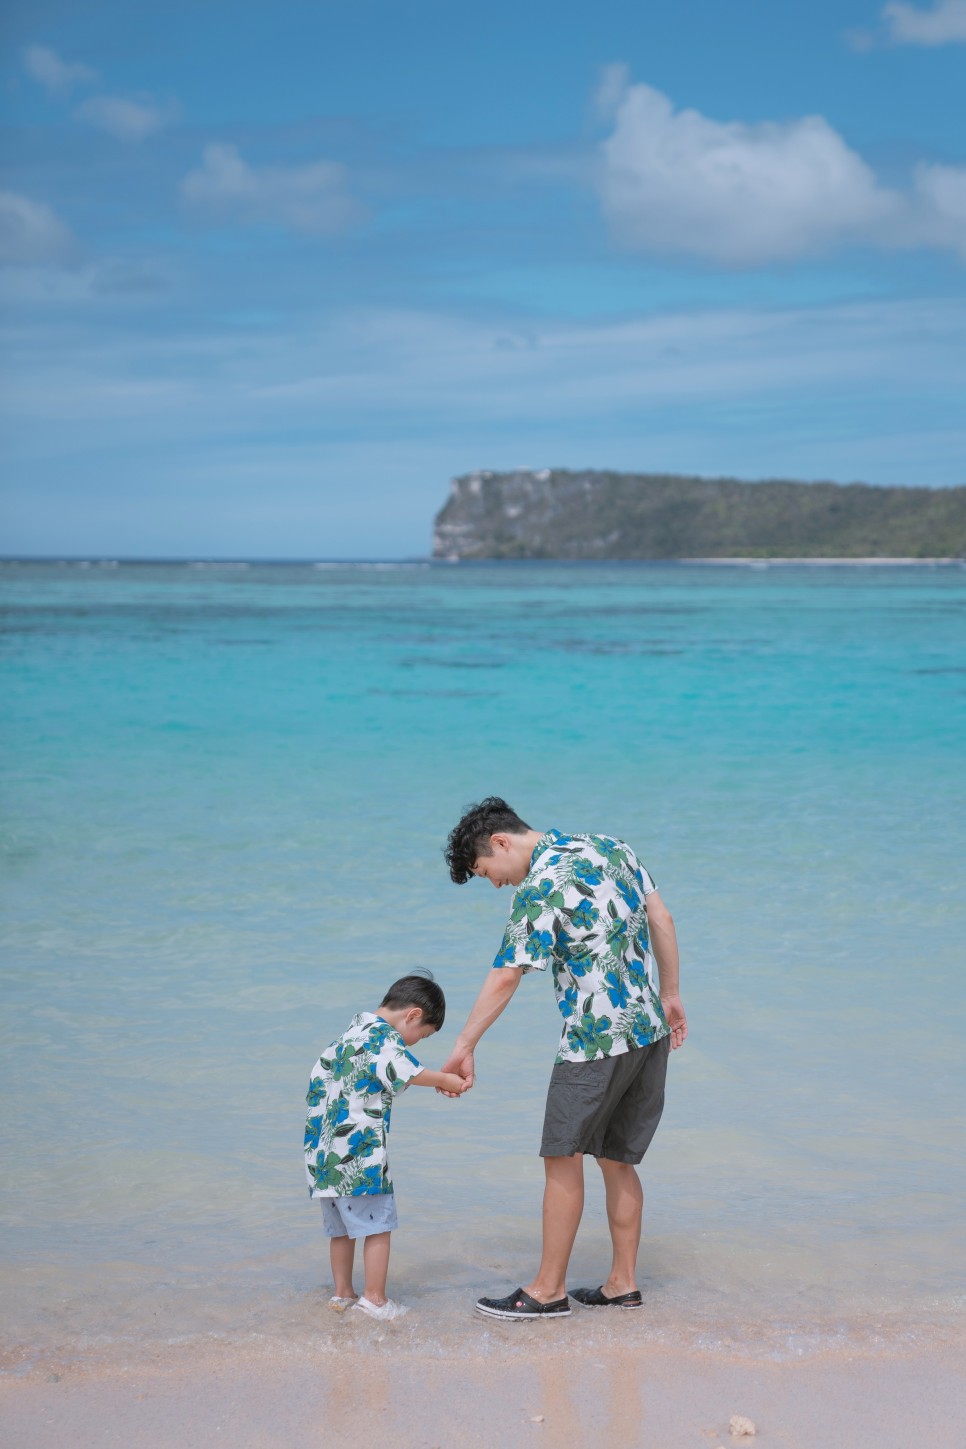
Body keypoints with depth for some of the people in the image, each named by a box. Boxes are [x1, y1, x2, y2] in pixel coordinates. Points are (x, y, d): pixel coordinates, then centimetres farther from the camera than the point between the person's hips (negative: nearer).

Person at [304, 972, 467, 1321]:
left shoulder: (354, 1029, 18)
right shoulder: (385, 1036, -11)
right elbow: (406, 1073, -27)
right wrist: (445, 1080, -14)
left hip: (325, 1149, 9)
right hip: (359, 1150, -9)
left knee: (342, 1227, 18)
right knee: (377, 1226, 0)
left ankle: (341, 1293, 24)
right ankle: (375, 1299, 2)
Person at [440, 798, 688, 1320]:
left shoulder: (538, 889, -13)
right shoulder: (609, 846, 10)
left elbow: (504, 979, -15)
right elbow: (661, 919, 14)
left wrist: (463, 1049, -10)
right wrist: (670, 996, 21)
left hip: (596, 1040, -8)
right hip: (650, 1029, 8)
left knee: (563, 1159, 1)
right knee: (617, 1159, 15)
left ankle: (548, 1290, 7)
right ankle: (623, 1283, 19)